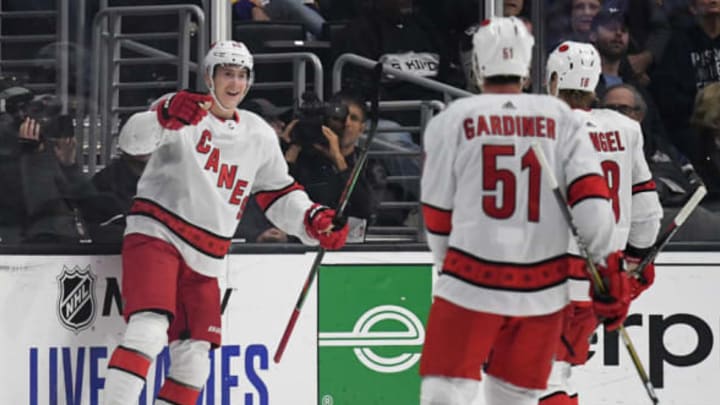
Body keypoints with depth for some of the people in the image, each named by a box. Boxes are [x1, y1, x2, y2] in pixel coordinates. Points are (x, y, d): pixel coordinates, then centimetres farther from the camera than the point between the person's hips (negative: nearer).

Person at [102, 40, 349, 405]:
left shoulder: (259, 135, 11)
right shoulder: (183, 110, -7)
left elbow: (278, 194, 19)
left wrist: (315, 221, 0)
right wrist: (166, 116, -50)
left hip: (205, 258, 7)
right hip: (155, 237, -7)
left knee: (194, 355, 5)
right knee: (149, 330, -24)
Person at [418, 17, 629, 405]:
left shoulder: (451, 121, -1)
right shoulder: (559, 118, 4)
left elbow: (438, 214, 4)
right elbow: (590, 190, -5)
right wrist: (609, 266, -1)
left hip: (472, 282, -3)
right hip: (543, 286, 3)